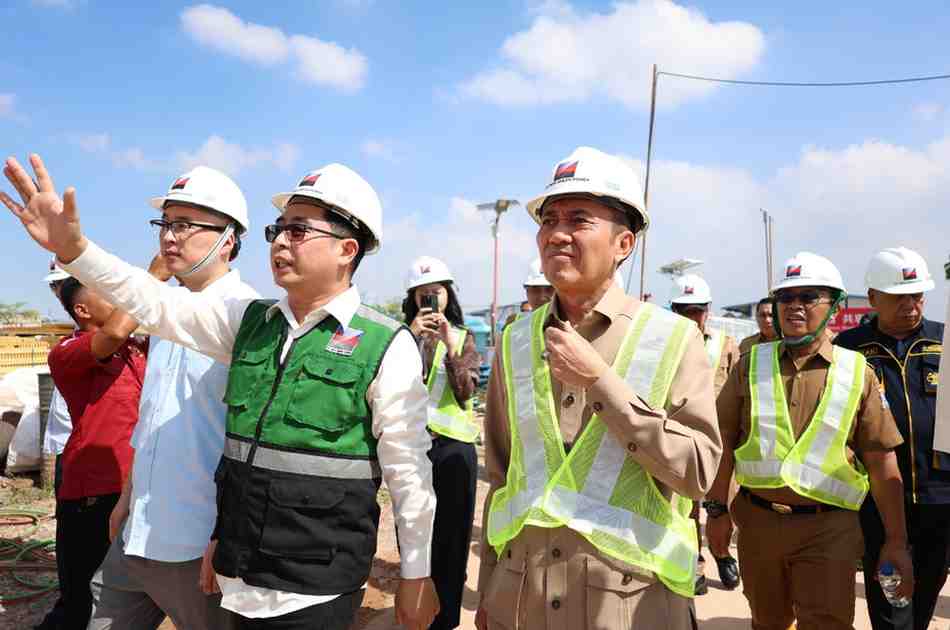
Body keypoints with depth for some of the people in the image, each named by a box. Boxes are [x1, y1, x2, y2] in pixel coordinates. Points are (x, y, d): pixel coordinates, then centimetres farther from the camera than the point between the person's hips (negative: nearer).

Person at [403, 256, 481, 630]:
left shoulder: (463, 337, 4)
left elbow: (465, 391, -9)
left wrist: (451, 346, -20)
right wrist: (412, 337, -19)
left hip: (453, 447, 0)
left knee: (450, 536, 7)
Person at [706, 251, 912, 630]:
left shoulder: (858, 373, 0)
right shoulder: (751, 364, 2)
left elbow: (882, 463, 0)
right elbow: (723, 441, 4)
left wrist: (897, 540, -2)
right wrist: (718, 509, 1)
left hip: (828, 528, -2)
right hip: (757, 521, 2)